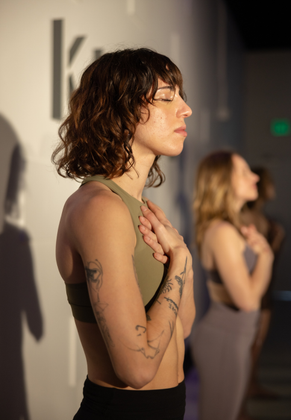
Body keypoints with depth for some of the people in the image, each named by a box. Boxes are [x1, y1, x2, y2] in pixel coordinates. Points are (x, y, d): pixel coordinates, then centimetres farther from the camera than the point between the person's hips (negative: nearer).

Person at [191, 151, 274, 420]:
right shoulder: (223, 232, -19)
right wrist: (265, 254, -10)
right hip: (223, 339, -9)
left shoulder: (234, 228, 10)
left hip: (235, 337, 9)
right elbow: (247, 299, -24)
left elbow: (256, 287, 12)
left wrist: (258, 247, -4)